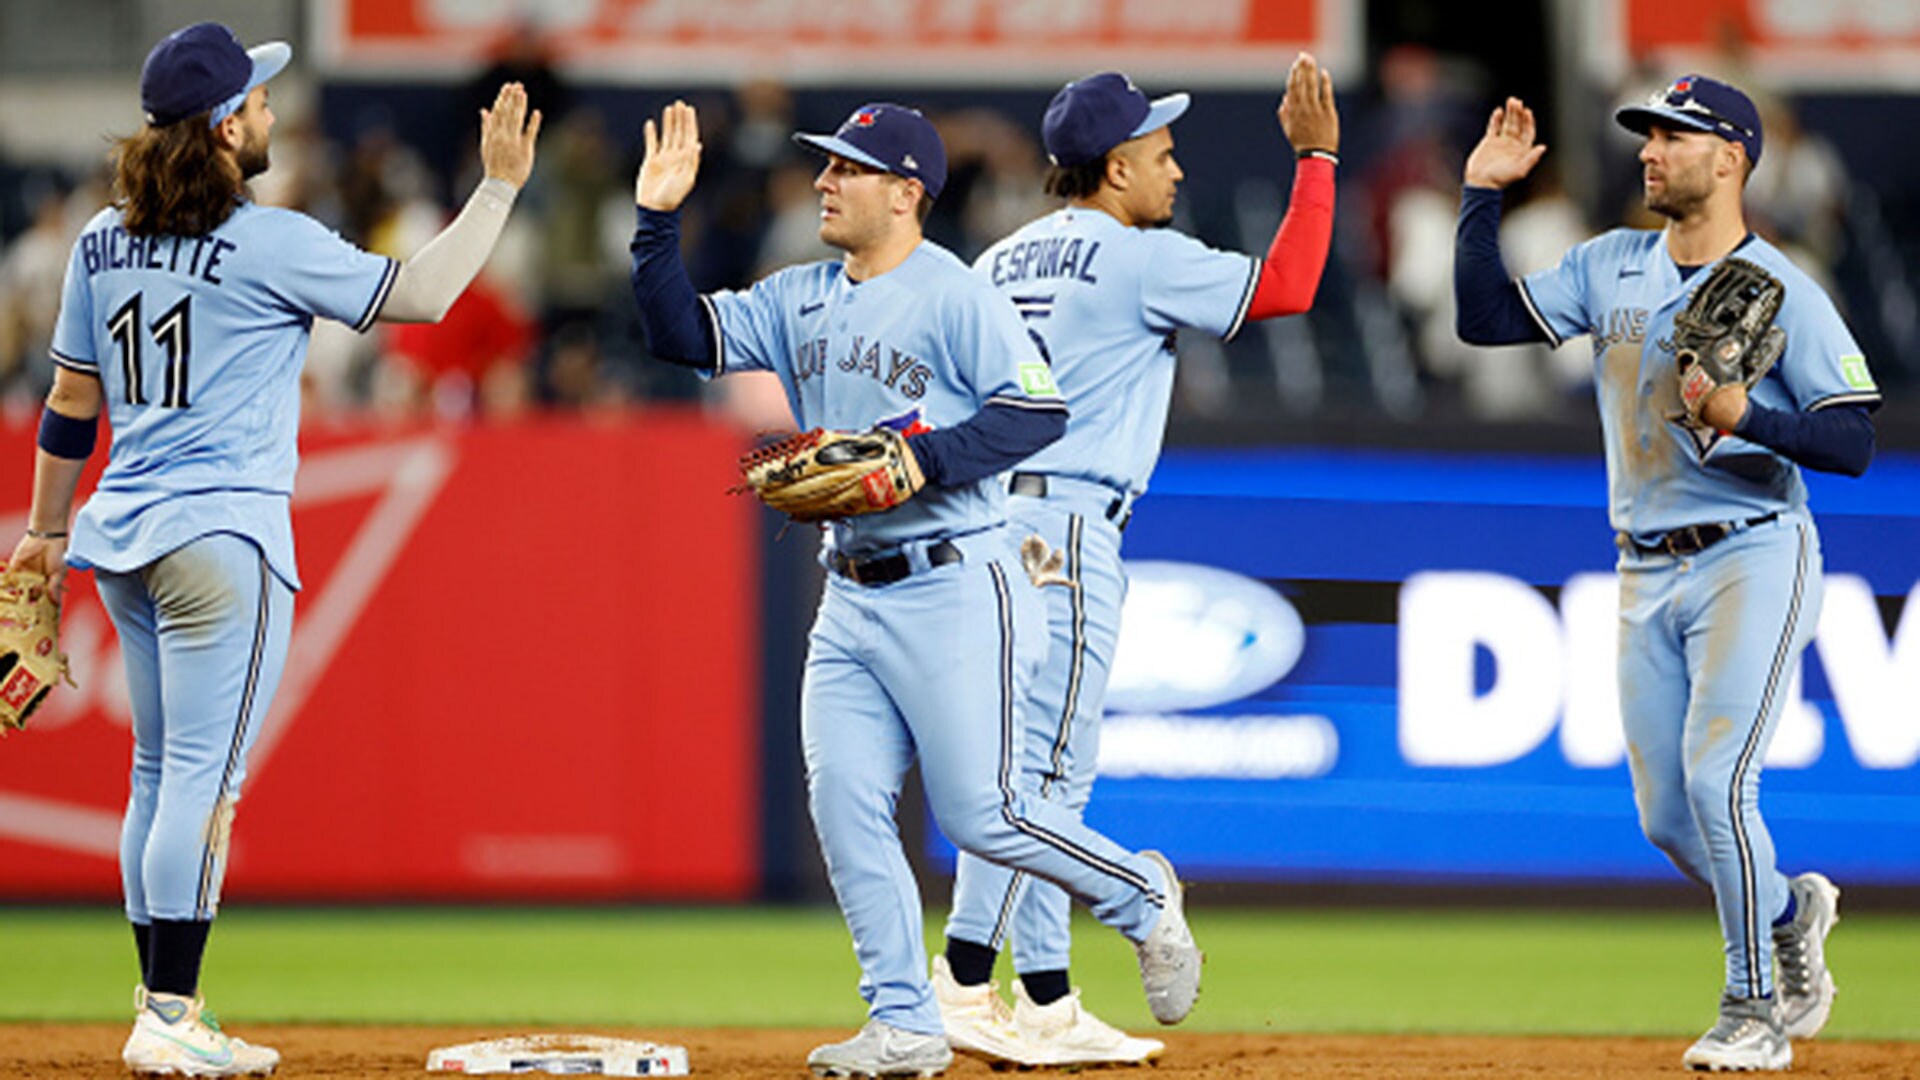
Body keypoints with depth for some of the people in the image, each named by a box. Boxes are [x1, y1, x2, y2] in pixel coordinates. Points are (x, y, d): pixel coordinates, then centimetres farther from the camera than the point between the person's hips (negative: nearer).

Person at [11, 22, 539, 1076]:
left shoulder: (101, 242, 7)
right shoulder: (270, 245, -13)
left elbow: (69, 404, 13)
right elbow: (420, 294, -7)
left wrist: (47, 529, 24)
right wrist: (498, 188, 2)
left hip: (122, 535, 7)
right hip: (222, 534, -7)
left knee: (160, 774, 14)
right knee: (204, 777, -7)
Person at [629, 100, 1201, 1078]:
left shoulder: (956, 297, -11)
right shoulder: (801, 300, 11)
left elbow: (1039, 411, -17)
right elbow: (682, 335, 9)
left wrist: (920, 460, -25)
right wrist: (657, 220, -1)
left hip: (954, 588, -7)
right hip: (850, 599, 7)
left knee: (979, 813, -6)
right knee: (844, 805, -3)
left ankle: (1141, 897, 20)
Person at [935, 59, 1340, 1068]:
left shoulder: (999, 263, 17)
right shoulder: (1139, 260, -6)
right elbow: (1285, 287, -9)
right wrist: (1315, 158, -2)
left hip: (980, 520, 8)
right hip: (1064, 525, -8)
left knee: (1044, 775, 11)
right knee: (1039, 769, -8)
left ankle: (1048, 1008, 12)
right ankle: (962, 984, -12)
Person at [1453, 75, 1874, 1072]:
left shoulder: (1782, 292, -9)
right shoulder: (1612, 267, 8)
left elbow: (1854, 445, -13)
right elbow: (1484, 318, 6)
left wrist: (1746, 417, -28)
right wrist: (1482, 194, -1)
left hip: (1753, 559, -6)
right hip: (1648, 574, 6)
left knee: (1715, 776, -17)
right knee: (1665, 819, 4)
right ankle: (1791, 913, 32)